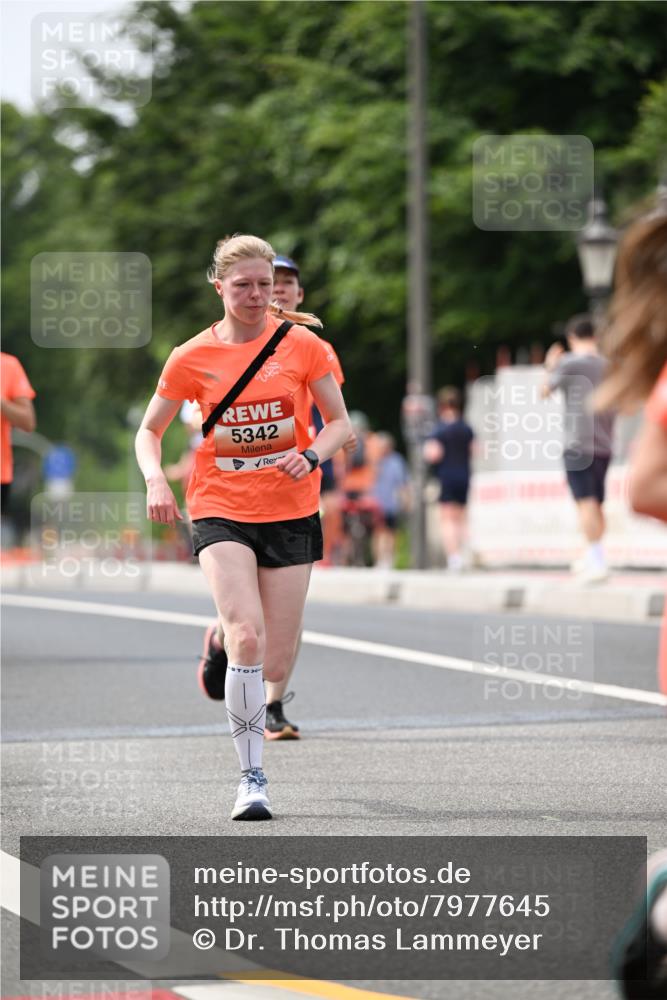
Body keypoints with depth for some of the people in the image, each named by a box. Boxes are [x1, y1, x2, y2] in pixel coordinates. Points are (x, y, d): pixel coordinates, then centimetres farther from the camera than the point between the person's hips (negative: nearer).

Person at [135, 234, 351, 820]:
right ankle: (252, 777, -15)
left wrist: (313, 454, -16)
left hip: (291, 513, 1)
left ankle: (221, 637, 39)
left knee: (273, 667, 2)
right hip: (220, 511, -1)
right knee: (247, 639, -23)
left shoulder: (303, 345, -1)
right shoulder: (192, 357, -1)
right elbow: (149, 430, 9)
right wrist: (155, 479, -11)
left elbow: (340, 422, 6)